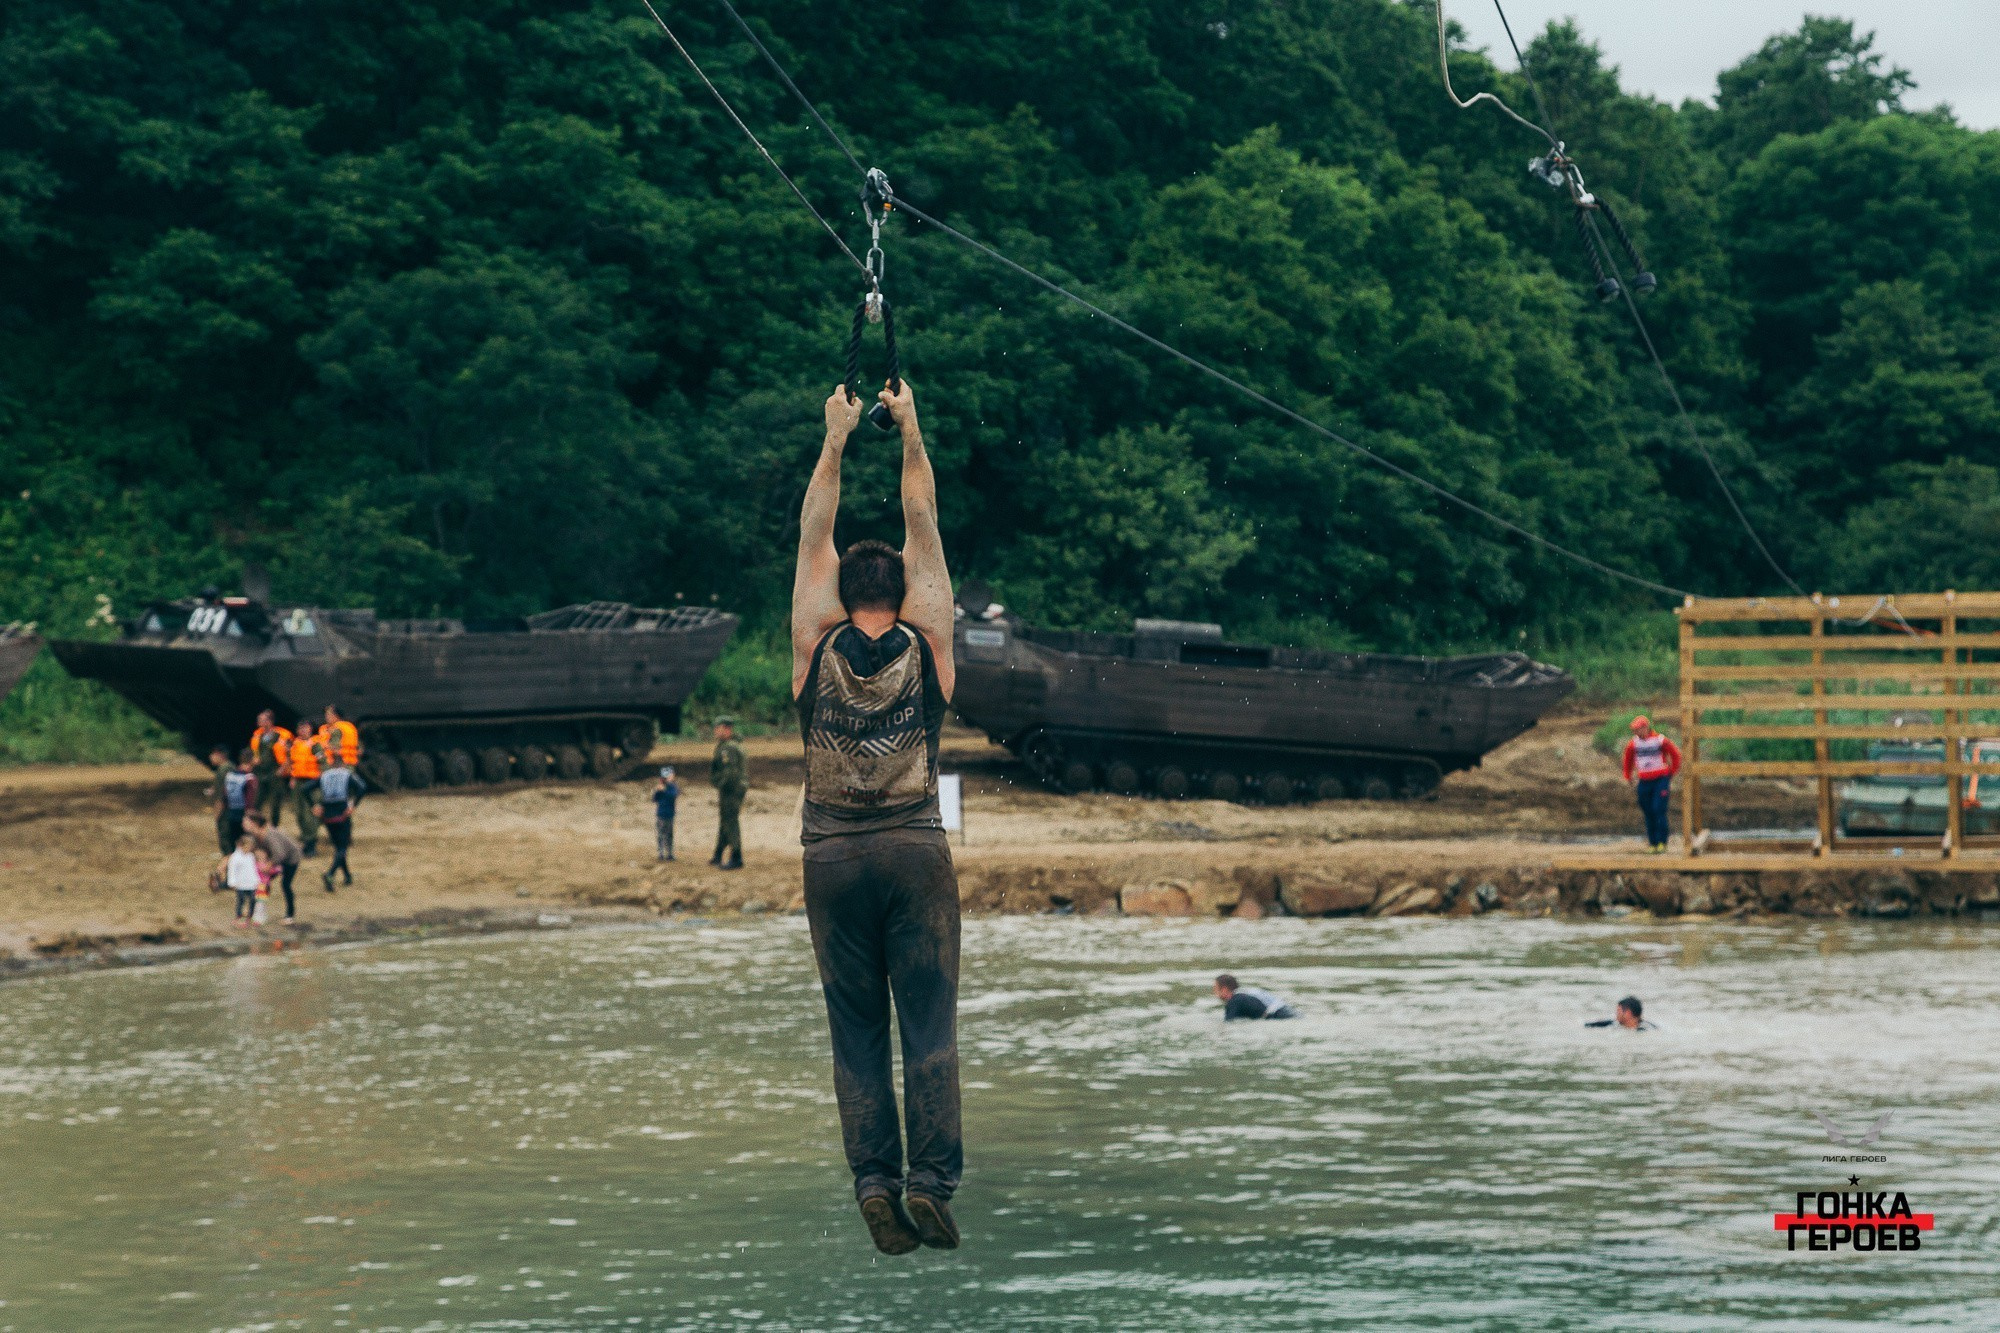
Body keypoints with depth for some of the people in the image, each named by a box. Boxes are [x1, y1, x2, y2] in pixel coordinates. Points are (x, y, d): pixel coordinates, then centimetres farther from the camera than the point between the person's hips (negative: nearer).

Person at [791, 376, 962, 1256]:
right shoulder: (925, 647, 1)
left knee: (857, 1036, 4)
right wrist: (910, 432, 16)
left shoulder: (817, 651, 2)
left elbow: (813, 538, 10)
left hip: (834, 855, 1)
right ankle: (930, 1179, -14)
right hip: (915, 849, -1)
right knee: (930, 1028, -2)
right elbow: (923, 527, 9)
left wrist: (836, 439, 16)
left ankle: (873, 1179, -8)